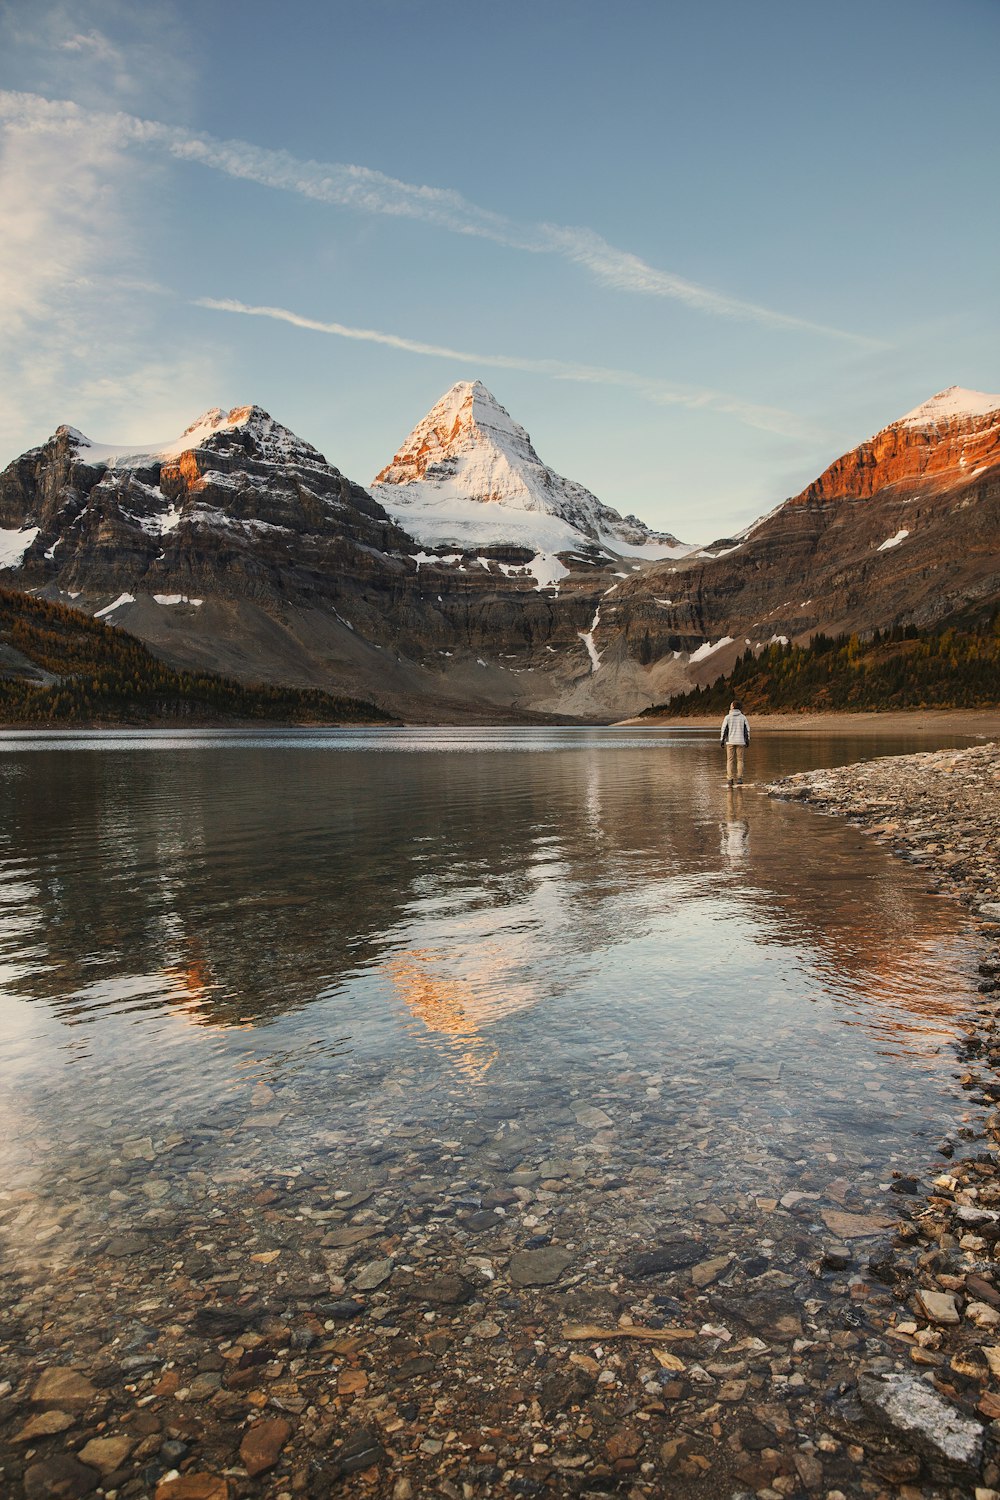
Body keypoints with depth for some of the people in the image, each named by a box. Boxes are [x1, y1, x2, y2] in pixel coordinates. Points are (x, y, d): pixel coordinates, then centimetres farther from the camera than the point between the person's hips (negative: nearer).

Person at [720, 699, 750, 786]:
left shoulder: (728, 717, -4)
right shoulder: (743, 717, 2)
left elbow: (724, 729, -2)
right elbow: (747, 729, 2)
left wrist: (722, 740, 5)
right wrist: (747, 740, 9)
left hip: (730, 741, -1)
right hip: (740, 742, 1)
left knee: (730, 760, 3)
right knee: (740, 760, 6)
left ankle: (730, 779, -2)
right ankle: (739, 778, 2)